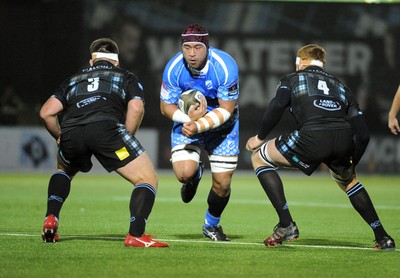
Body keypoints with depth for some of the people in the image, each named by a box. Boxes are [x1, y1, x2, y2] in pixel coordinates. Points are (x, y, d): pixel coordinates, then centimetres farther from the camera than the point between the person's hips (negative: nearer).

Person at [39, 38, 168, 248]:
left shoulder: (73, 79, 36)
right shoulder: (127, 77, 30)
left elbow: (46, 113, 22)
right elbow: (136, 108, 8)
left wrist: (60, 138, 37)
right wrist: (125, 140, 18)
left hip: (71, 132, 4)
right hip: (106, 127, -4)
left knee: (63, 171, 37)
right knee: (148, 179, 6)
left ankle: (50, 220, 20)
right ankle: (136, 235, -12)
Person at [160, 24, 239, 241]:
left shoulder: (225, 66, -28)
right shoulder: (174, 68, -21)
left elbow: (226, 110, -23)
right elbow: (166, 106, -10)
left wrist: (199, 126, -37)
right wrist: (188, 118, -30)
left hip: (221, 126, -1)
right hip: (187, 121, 1)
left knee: (222, 184, -3)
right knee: (184, 173, -23)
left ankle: (211, 225, 28)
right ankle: (195, 175, 19)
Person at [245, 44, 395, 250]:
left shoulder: (293, 79, 26)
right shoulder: (340, 87, 36)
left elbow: (277, 106, 4)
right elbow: (363, 134, 28)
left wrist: (260, 137, 17)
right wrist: (351, 165, 41)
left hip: (312, 137, -5)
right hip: (344, 139, 5)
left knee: (259, 158, 19)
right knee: (348, 181, 38)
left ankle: (286, 225, 8)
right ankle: (382, 237, 30)